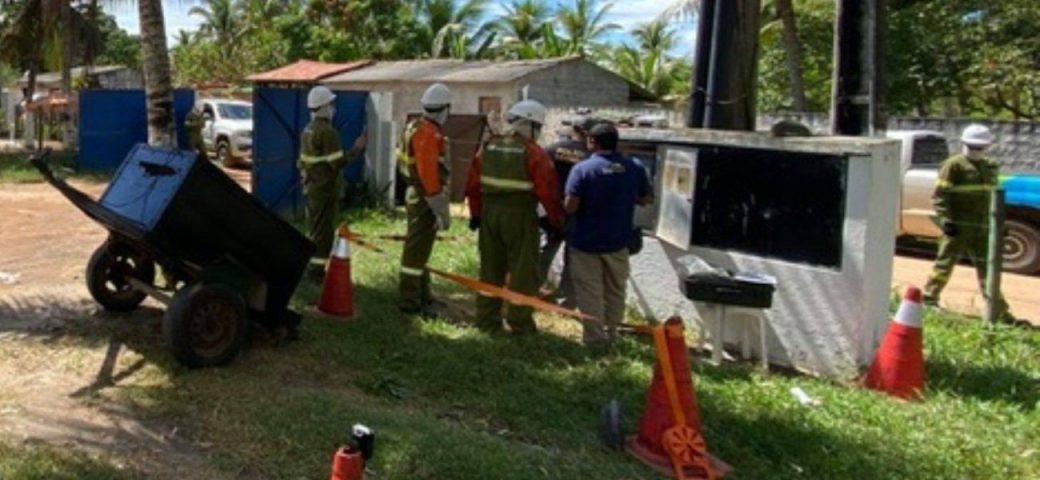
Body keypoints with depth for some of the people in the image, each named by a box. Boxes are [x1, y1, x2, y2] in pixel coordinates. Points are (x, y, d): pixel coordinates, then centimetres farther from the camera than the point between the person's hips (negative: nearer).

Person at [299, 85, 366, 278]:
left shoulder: (307, 130, 10)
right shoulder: (328, 132, -19)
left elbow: (302, 161, 16)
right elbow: (337, 163, -22)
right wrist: (357, 149, -12)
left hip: (311, 188, 9)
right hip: (326, 190, -9)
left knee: (314, 228, 18)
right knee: (324, 231, -2)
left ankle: (311, 265, 26)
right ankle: (317, 269, 2)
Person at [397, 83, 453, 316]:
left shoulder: (418, 128, 12)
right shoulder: (428, 134, -20)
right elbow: (429, 175, -25)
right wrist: (442, 210, -22)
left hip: (417, 193, 10)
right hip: (425, 198, -10)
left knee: (420, 247, 18)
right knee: (417, 249, -4)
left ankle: (422, 295, 30)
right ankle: (409, 301, 3)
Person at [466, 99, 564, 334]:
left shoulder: (488, 147, 6)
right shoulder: (534, 153, -11)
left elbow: (473, 184, 10)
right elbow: (548, 192, -13)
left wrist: (476, 214, 18)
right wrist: (557, 222, -3)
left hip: (490, 212, 6)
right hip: (519, 215, -6)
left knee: (490, 268, 15)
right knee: (523, 270, 4)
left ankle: (487, 318, 22)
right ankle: (520, 321, 7)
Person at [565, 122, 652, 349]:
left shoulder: (582, 169, -17)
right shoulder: (635, 167, -3)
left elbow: (570, 206, -21)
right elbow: (645, 199, 7)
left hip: (586, 242, -4)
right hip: (618, 241, 4)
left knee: (590, 292, 7)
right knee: (615, 290, 19)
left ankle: (595, 338, 11)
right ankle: (611, 334, 30)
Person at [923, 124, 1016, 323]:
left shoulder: (991, 167, 15)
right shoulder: (954, 165, -6)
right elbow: (940, 194, -10)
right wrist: (945, 219, -19)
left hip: (981, 227, 6)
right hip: (958, 226, -6)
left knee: (986, 267, 9)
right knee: (945, 262, -2)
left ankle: (999, 311, 12)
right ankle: (929, 298, 11)